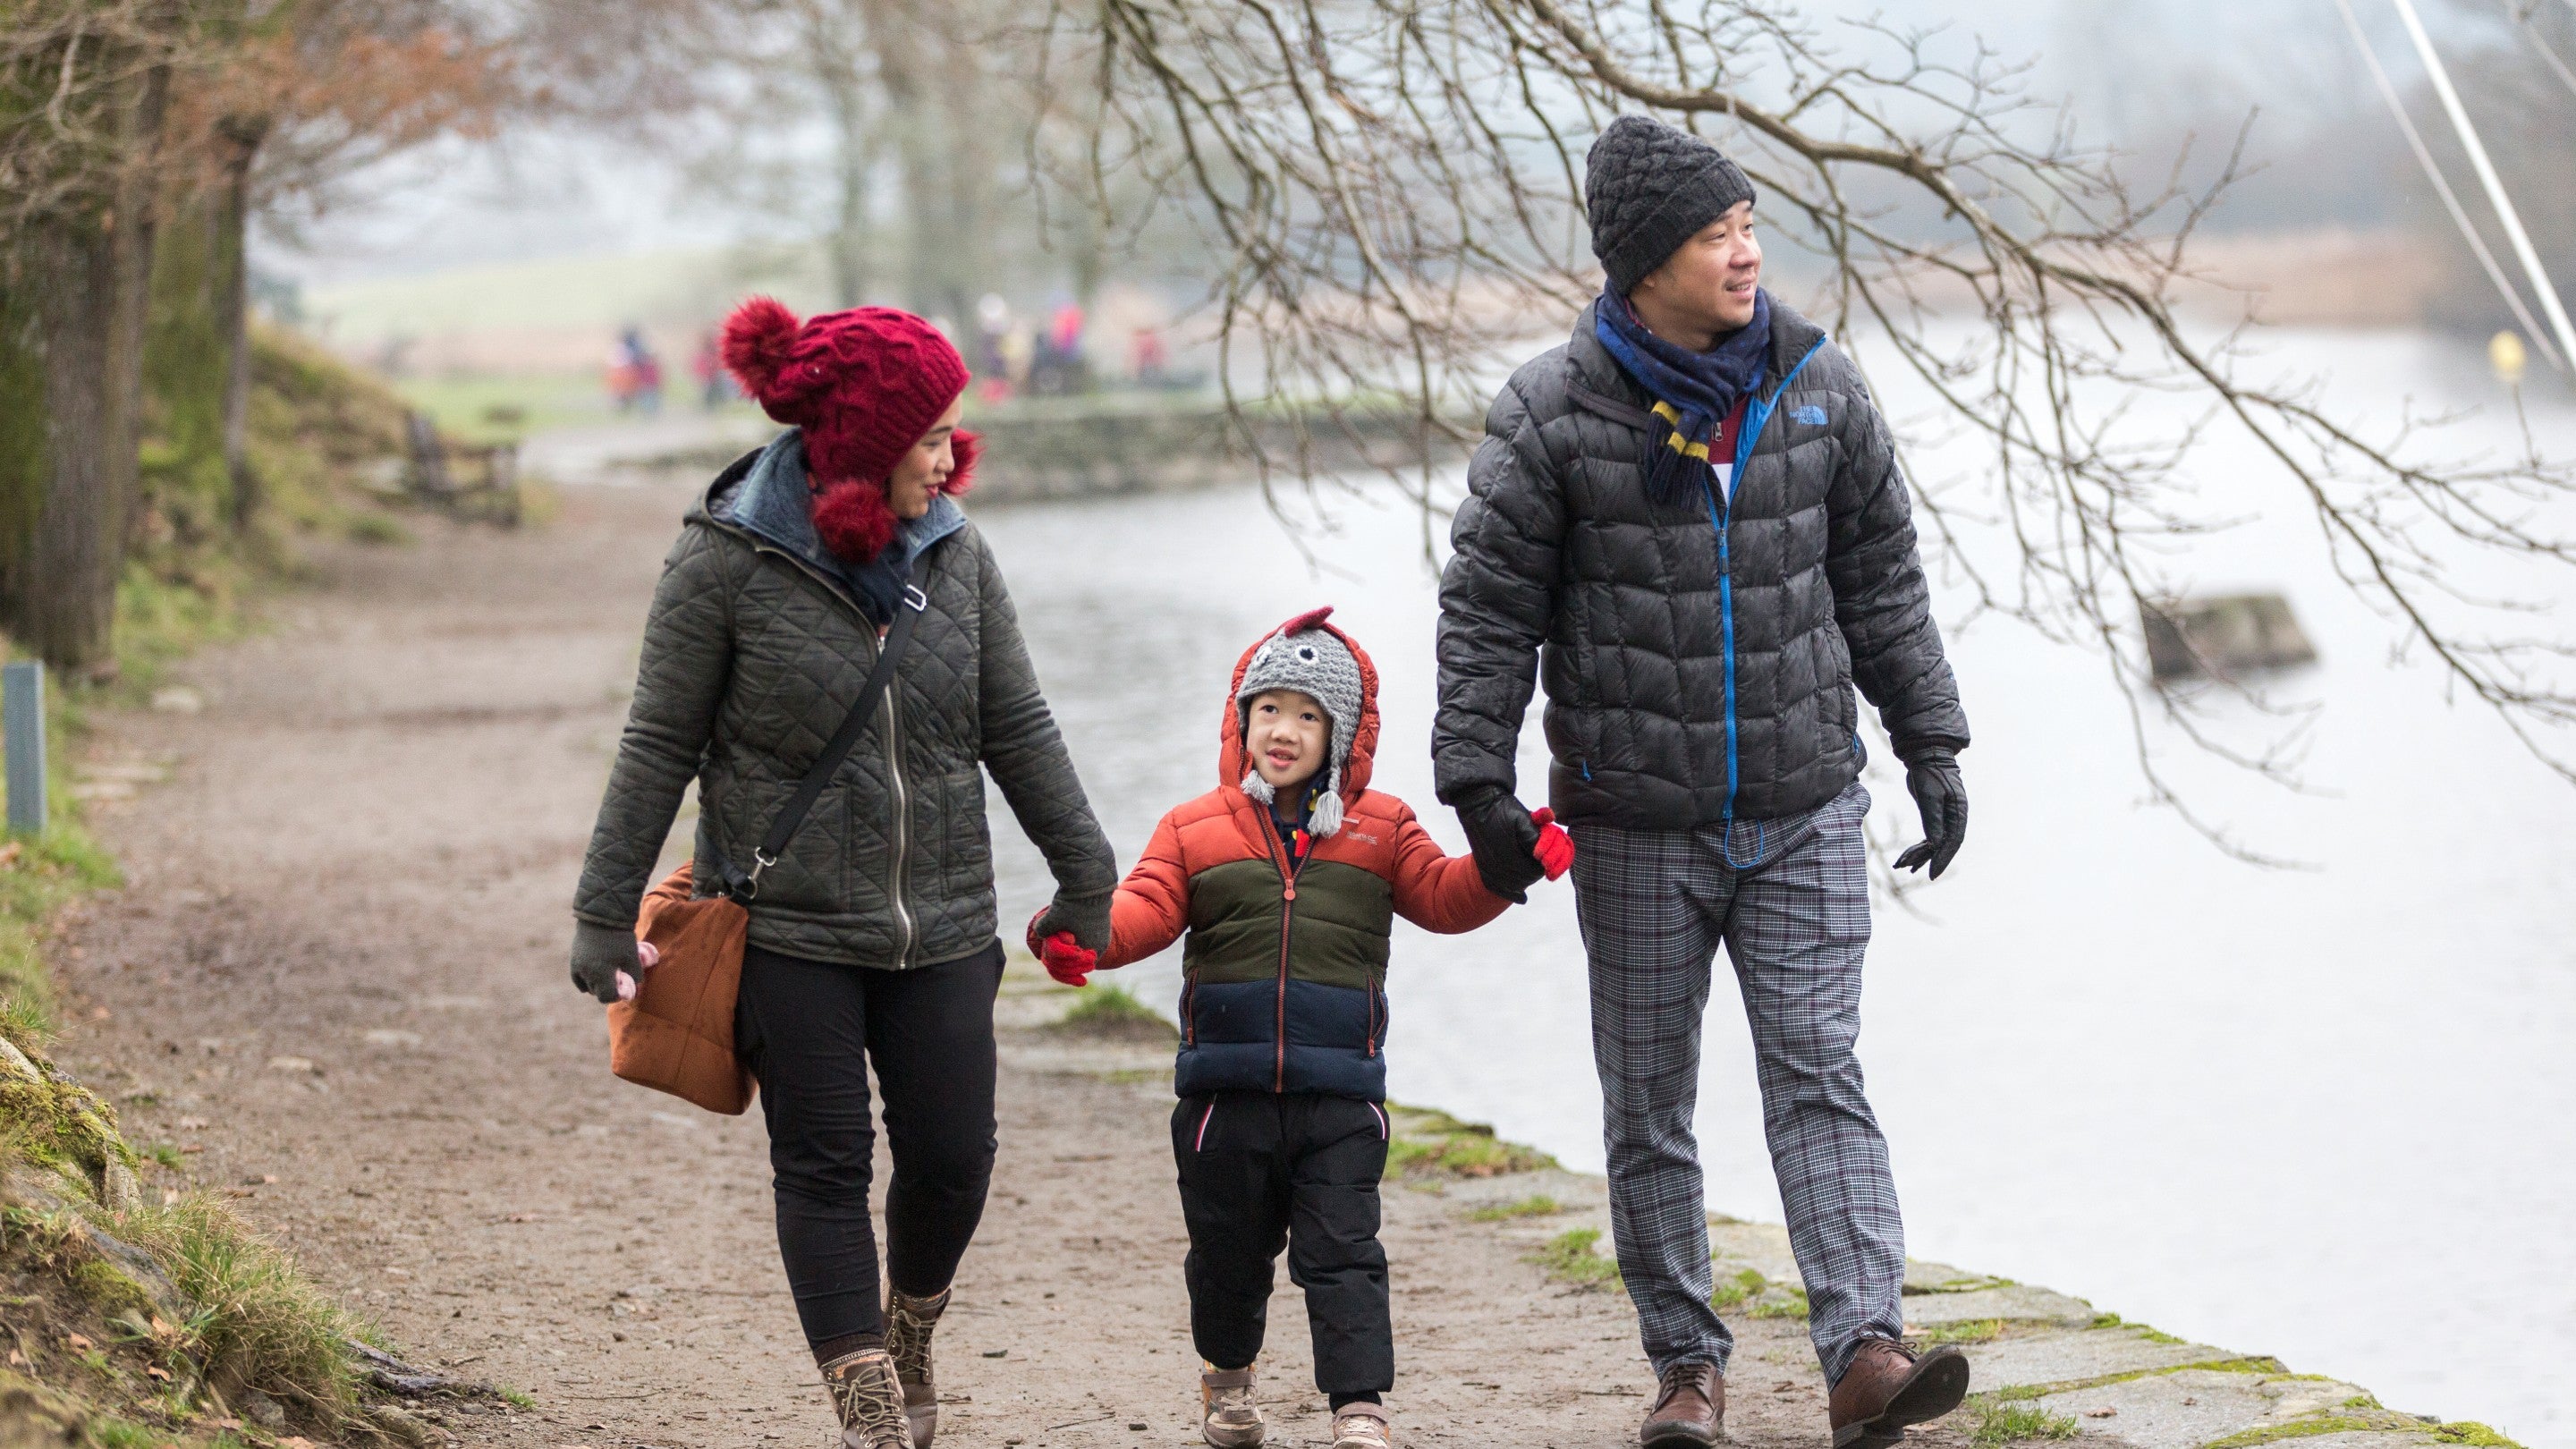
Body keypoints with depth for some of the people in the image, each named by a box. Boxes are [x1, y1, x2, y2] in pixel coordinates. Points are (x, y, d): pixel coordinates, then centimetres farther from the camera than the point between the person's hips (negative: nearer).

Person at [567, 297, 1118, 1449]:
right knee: (824, 1172, 0)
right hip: (787, 932, -4)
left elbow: (1019, 731, 10)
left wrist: (1086, 876, 14)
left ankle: (909, 1345, 31)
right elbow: (660, 748, -5)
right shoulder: (727, 561, -10)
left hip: (940, 928, 4)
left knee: (953, 1160, 3)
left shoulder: (954, 554, 3)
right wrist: (606, 914, -6)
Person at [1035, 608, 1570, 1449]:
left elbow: (1442, 897, 5)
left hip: (1339, 1095, -1)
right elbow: (1147, 908, -4)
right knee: (1228, 1248, 15)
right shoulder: (1195, 829, 6)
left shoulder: (1378, 830, 9)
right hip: (1227, 1088, 1)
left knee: (1341, 1252, -7)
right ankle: (1227, 1374, 39)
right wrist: (1080, 936, -25)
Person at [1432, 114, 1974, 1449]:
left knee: (1819, 1074, -8)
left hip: (1803, 812, 1)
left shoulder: (1819, 388, 3)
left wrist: (1930, 744, 10)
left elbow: (1882, 582, 12)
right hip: (1635, 825, -1)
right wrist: (1480, 787, -7)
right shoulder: (1554, 412, -8)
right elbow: (1486, 611, -3)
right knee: (1648, 1105, 6)